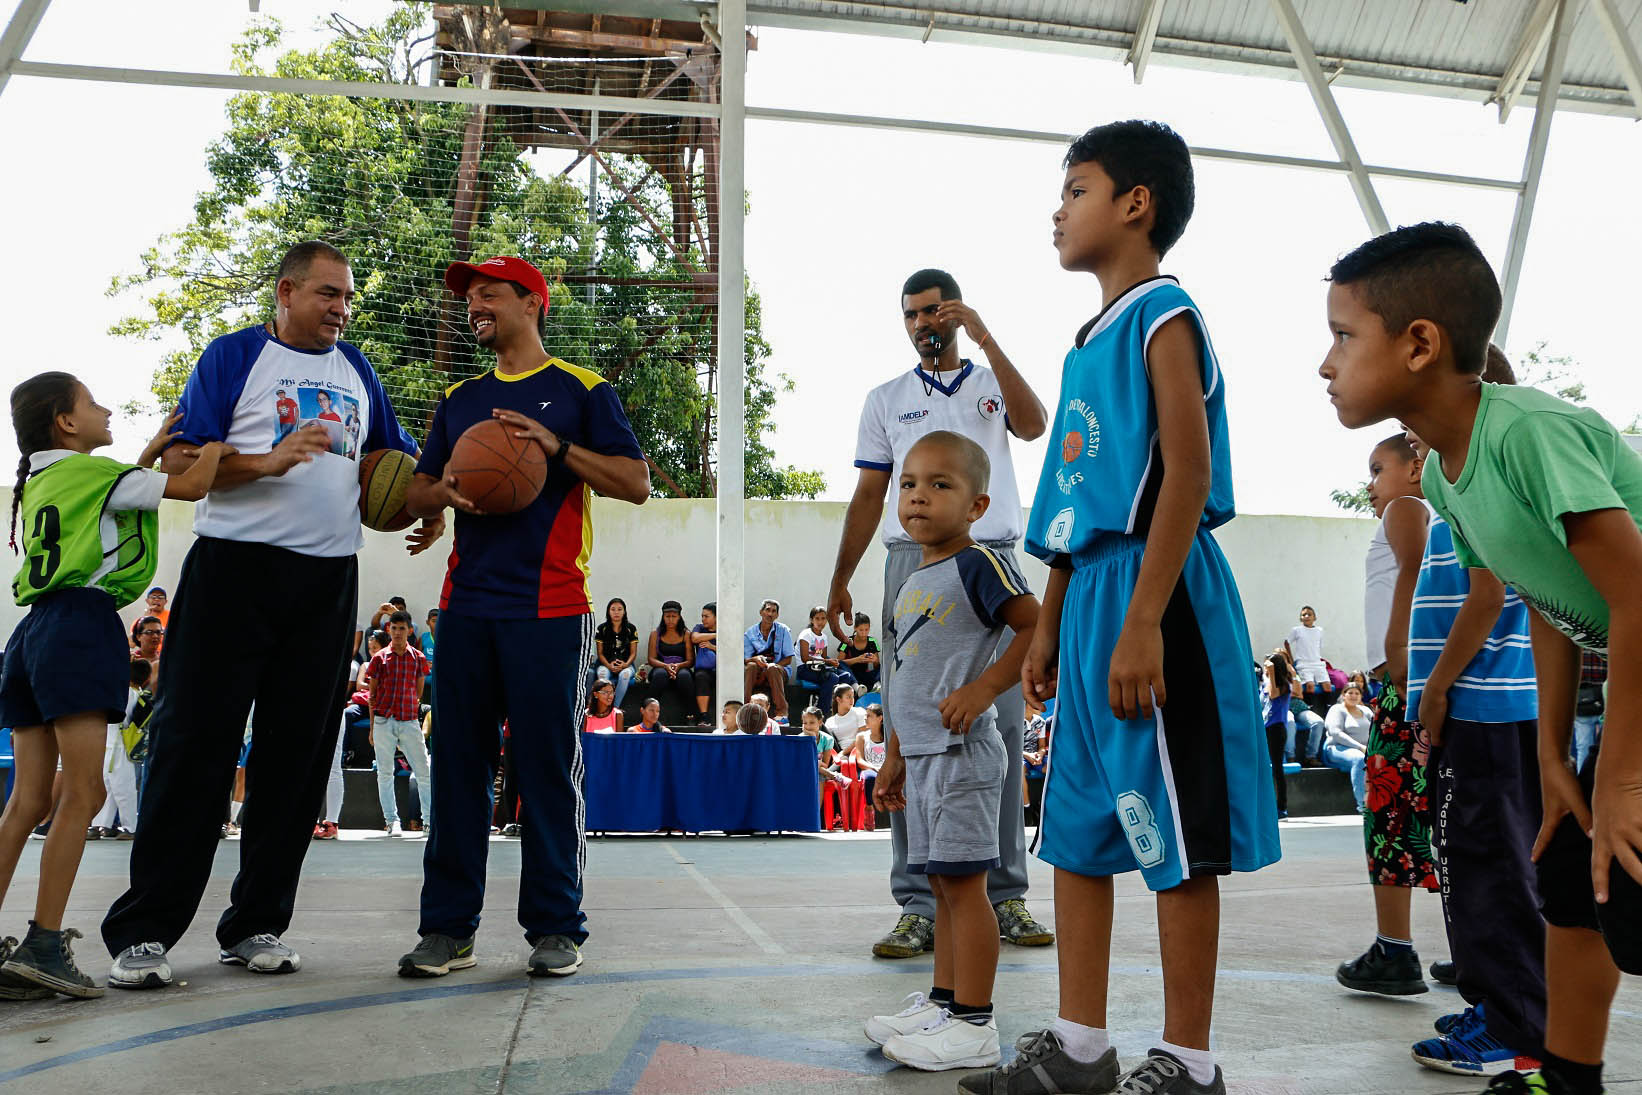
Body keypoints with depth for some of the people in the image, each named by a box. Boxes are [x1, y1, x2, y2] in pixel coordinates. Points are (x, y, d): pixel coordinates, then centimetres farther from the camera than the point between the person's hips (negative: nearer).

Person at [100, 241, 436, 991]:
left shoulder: (356, 369, 17)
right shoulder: (233, 356, 4)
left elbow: (394, 453, 27)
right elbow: (177, 460, -3)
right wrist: (266, 461, -17)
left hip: (327, 578, 5)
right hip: (234, 564, -4)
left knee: (298, 753, 5)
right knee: (194, 744, -5)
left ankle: (257, 925, 14)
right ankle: (144, 930, 2)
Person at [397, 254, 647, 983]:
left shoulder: (580, 390, 7)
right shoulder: (459, 399, 21)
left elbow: (636, 483, 0)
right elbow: (414, 494, 21)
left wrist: (557, 445, -12)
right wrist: (445, 492, -2)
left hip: (548, 608, -4)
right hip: (467, 606, 5)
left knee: (548, 765, -3)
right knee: (457, 764, 4)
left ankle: (555, 928, 6)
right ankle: (448, 928, 12)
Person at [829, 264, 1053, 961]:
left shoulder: (993, 383, 15)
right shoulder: (886, 400, 18)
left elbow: (1033, 425, -7)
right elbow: (869, 495, 15)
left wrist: (986, 340, -10)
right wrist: (839, 581, 8)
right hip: (914, 564, 1)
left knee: (998, 730, -2)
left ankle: (1004, 894, 5)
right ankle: (918, 905, -2)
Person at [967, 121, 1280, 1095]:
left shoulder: (1164, 314, -6)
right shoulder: (1092, 338, 19)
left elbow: (1188, 472, -17)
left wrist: (1143, 621, -23)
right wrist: (1050, 628, 19)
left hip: (1153, 592, -9)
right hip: (1092, 595, 10)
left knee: (1175, 832, -1)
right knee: (1077, 823, 12)